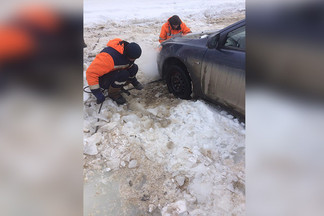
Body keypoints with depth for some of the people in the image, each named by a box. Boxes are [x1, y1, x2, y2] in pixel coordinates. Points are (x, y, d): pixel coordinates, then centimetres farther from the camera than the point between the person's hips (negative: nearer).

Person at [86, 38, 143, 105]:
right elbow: (91, 73, -36)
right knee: (123, 74, -34)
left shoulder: (127, 52, -12)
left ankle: (119, 85, 14)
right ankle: (113, 93, -8)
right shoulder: (109, 57, -37)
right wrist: (97, 93, -33)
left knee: (134, 68, -9)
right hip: (101, 79, -7)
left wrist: (133, 80, 12)